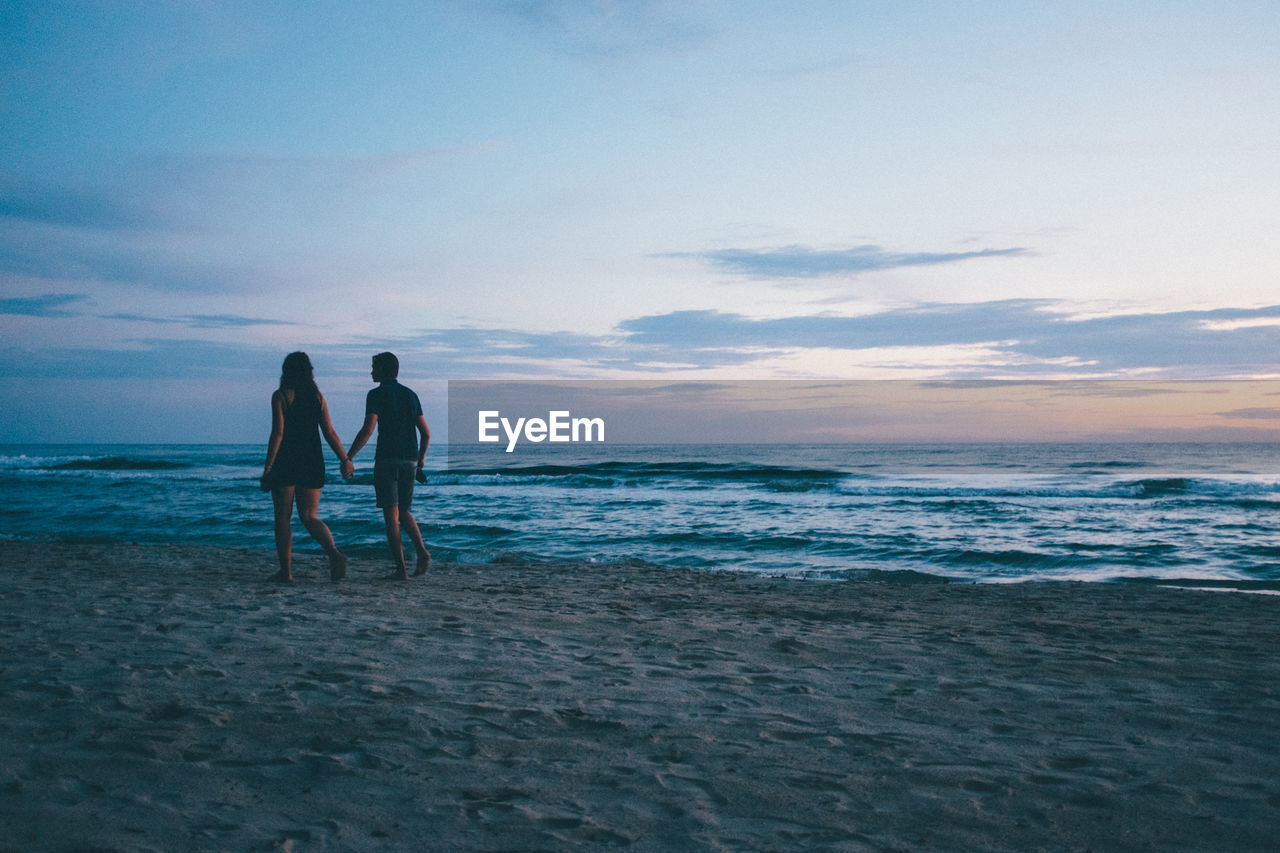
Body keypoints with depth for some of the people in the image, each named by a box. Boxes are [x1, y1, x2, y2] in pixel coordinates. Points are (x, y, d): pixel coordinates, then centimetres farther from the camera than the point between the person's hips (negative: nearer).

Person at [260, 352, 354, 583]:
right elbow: (329, 432, 2)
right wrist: (345, 460, 9)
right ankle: (335, 553, -17)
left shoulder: (280, 396, -6)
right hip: (312, 463, 4)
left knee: (282, 517, 8)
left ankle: (286, 570, 8)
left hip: (286, 462, -4)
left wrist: (268, 467, -12)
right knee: (309, 517, 7)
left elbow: (277, 433, -13)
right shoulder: (317, 396, 6)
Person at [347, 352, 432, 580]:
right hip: (409, 462, 6)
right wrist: (421, 458, 29)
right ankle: (422, 552, -5)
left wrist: (348, 457, -11)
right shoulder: (410, 395, 14)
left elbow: (367, 430, -16)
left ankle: (401, 568, -7)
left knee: (391, 516, -2)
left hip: (387, 460, -5)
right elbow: (426, 433, 14)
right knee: (404, 513, 18)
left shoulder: (377, 394, -5)